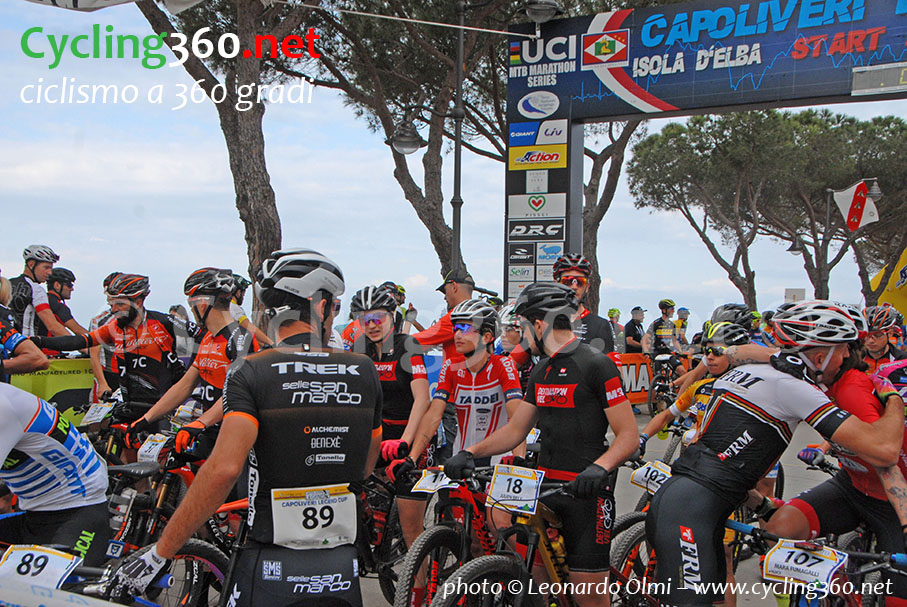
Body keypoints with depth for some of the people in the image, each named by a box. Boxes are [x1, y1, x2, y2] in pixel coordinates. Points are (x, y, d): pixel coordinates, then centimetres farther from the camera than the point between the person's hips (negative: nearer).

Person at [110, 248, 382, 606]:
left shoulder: (252, 372, -10)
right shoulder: (364, 372, 0)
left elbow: (224, 467, -21)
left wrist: (158, 554, -15)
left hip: (271, 572, -2)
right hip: (342, 573, 3)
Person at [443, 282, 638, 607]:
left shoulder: (596, 364, -9)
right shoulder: (542, 370, 15)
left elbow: (629, 435, -12)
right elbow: (516, 429, 16)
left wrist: (600, 467, -30)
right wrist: (470, 452, 2)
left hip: (587, 490, -7)